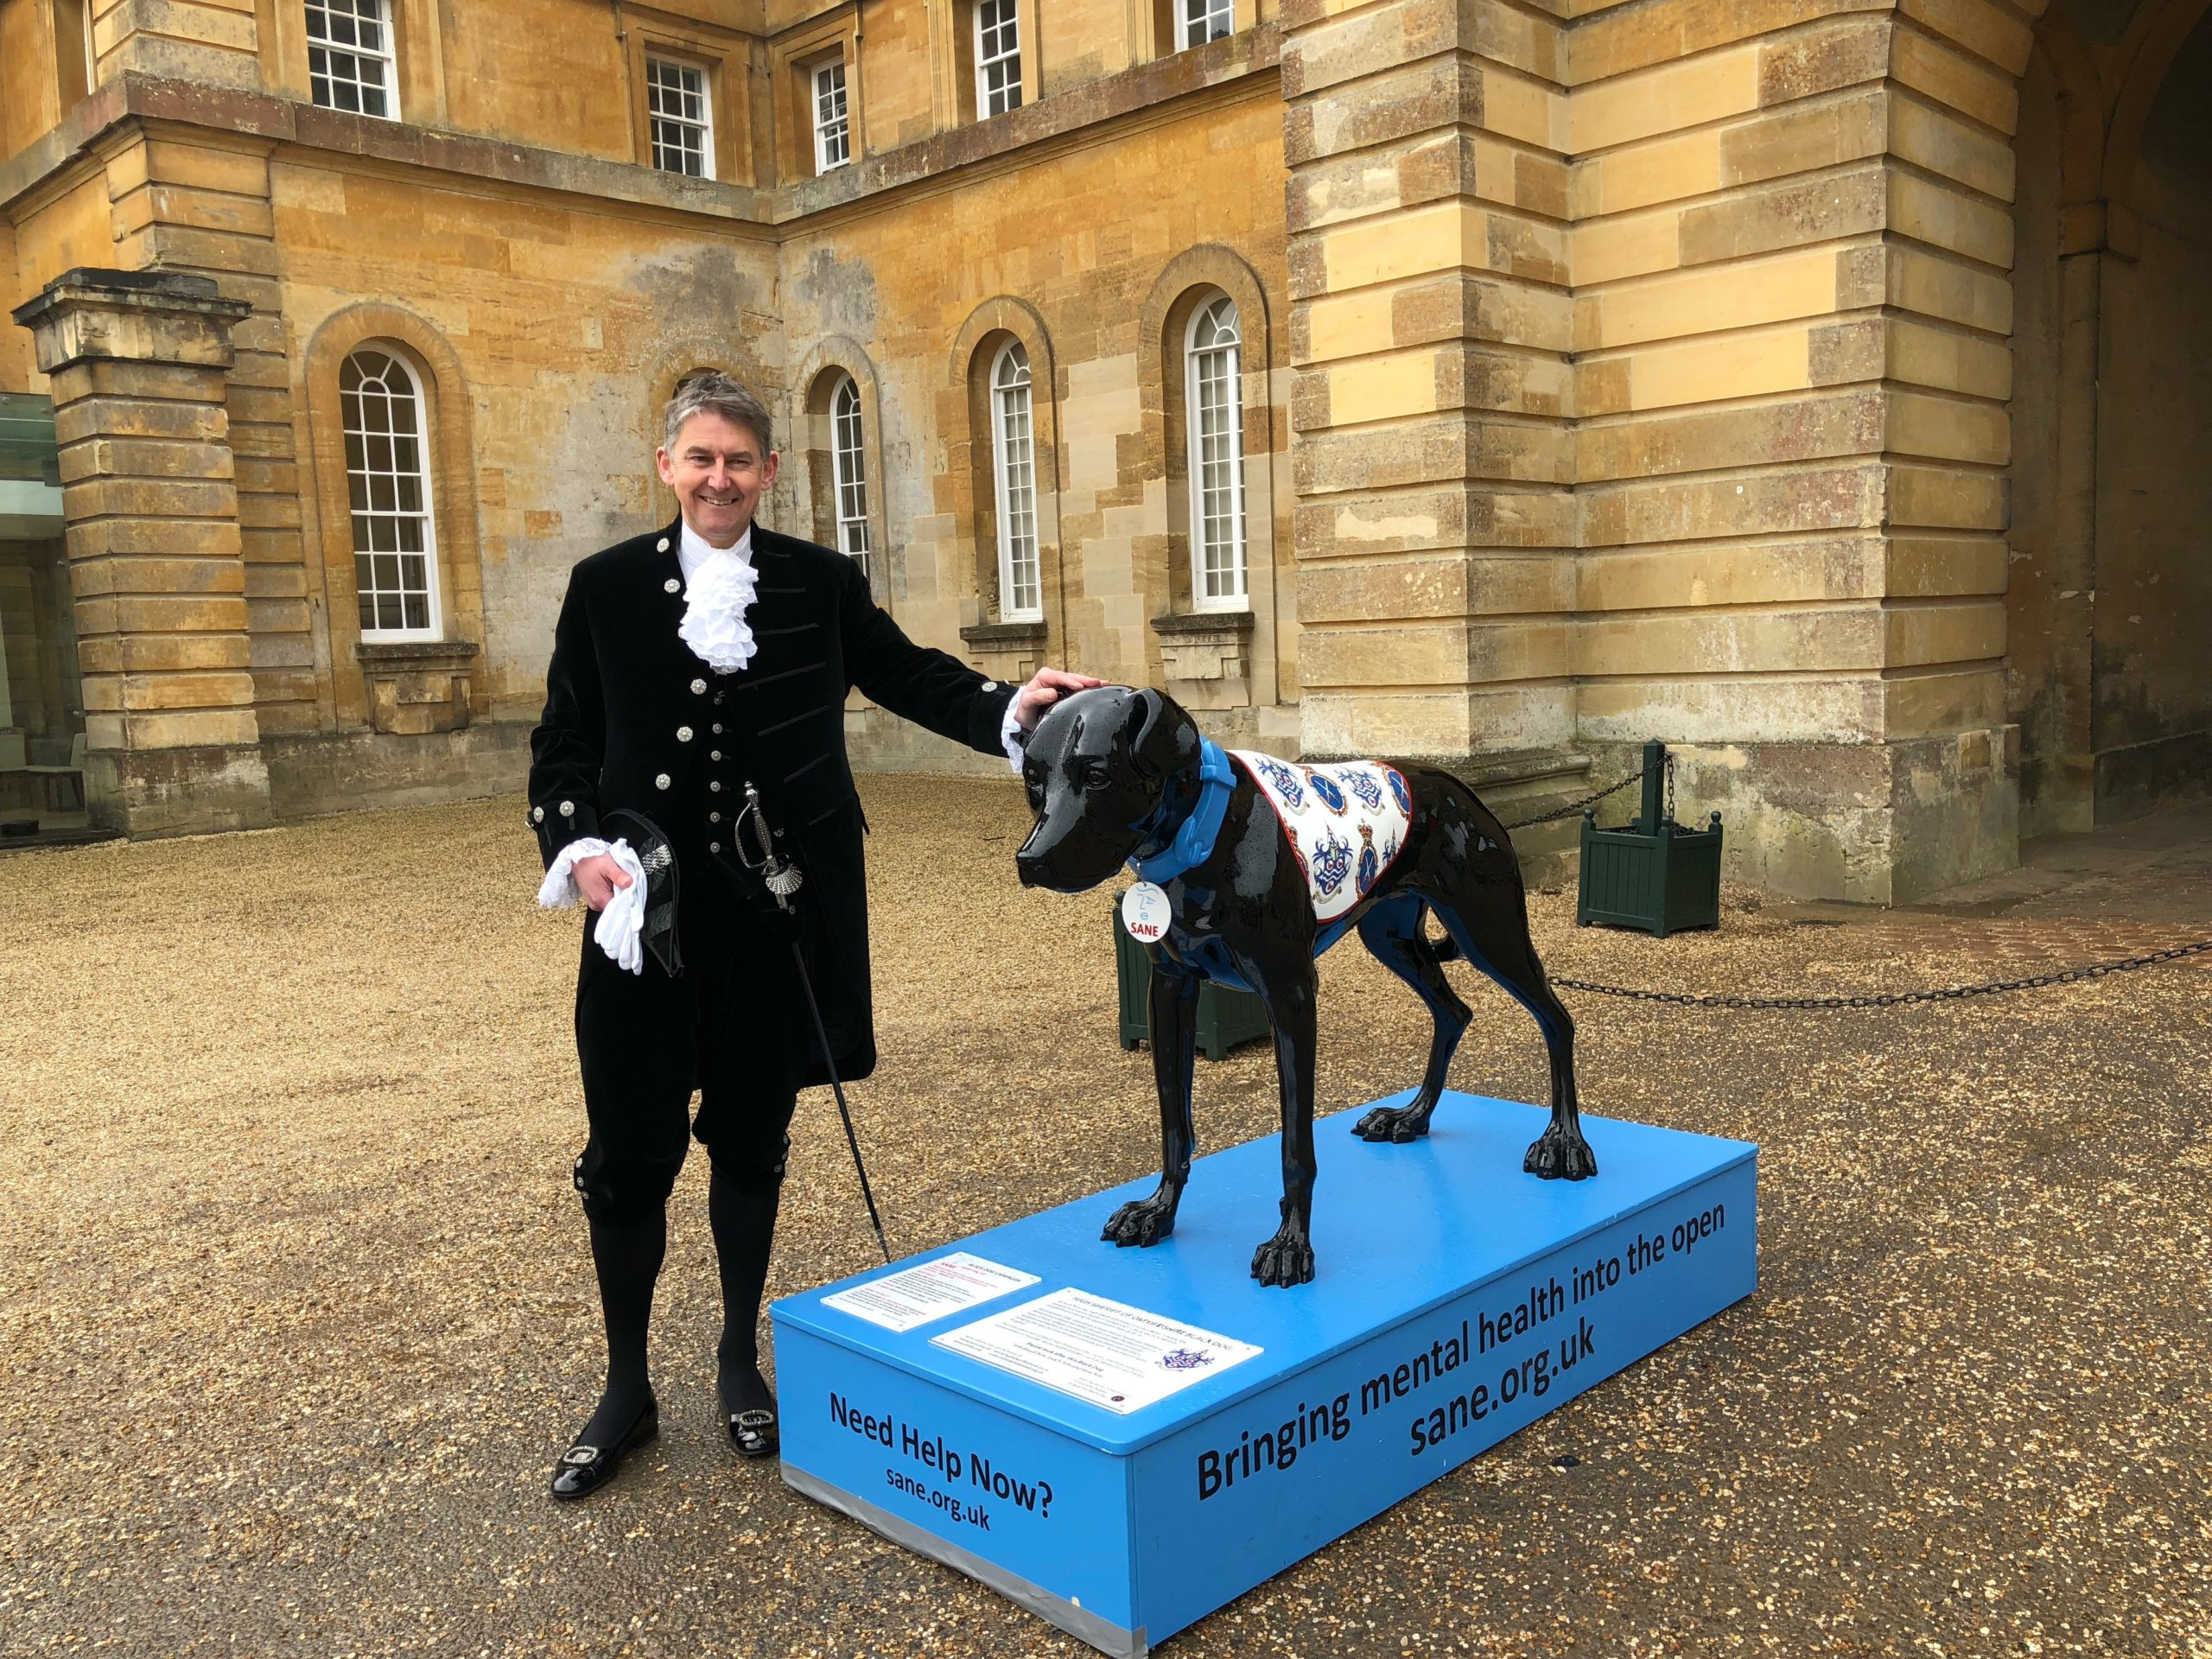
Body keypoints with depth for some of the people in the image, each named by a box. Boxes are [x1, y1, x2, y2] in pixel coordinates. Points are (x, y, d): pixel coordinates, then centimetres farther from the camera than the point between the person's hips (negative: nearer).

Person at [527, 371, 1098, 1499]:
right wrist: (577, 845, -11)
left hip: (775, 912, 1)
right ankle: (626, 1389, 25)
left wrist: (1012, 709, -14)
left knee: (751, 1139, 13)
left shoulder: (819, 583, 5)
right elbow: (563, 744, 6)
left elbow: (912, 677, 5)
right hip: (648, 912, 0)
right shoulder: (606, 587, 4)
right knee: (629, 1152, 6)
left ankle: (741, 1359, 33)